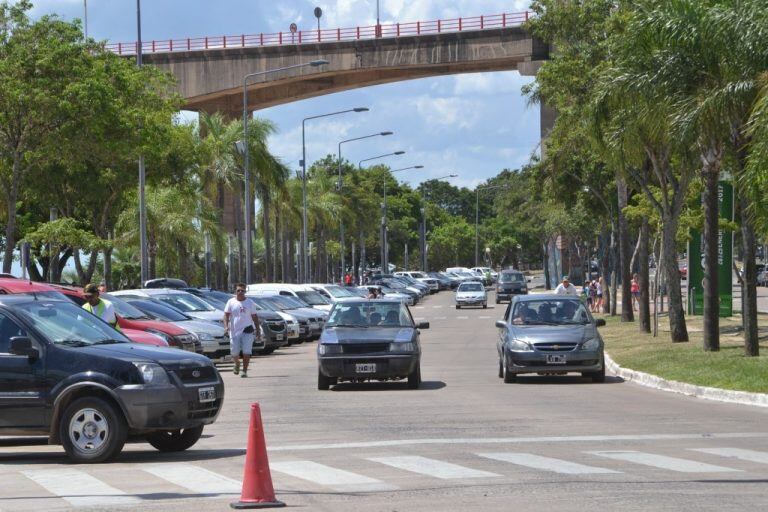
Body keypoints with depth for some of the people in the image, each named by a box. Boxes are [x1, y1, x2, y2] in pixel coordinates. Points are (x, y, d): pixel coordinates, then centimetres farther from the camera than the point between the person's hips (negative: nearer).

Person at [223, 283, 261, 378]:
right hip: (234, 331, 0)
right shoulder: (231, 302, 4)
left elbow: (254, 316, 10)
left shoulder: (250, 303, 6)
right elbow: (226, 314, 0)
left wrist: (257, 329, 5)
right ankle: (237, 363, 34)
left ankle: (245, 371, -2)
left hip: (247, 330, 0)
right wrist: (226, 326, -15)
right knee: (234, 352, 3)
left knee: (247, 352, -10)